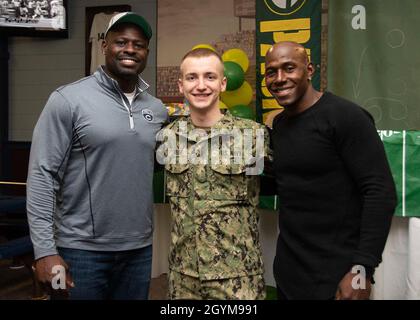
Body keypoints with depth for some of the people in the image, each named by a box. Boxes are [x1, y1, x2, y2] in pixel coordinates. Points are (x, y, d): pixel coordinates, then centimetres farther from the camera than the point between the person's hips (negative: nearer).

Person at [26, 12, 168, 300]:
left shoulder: (157, 110, 5)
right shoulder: (68, 100, -9)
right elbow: (42, 176, -11)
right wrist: (45, 250, -15)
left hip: (140, 249, 5)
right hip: (83, 249, -4)